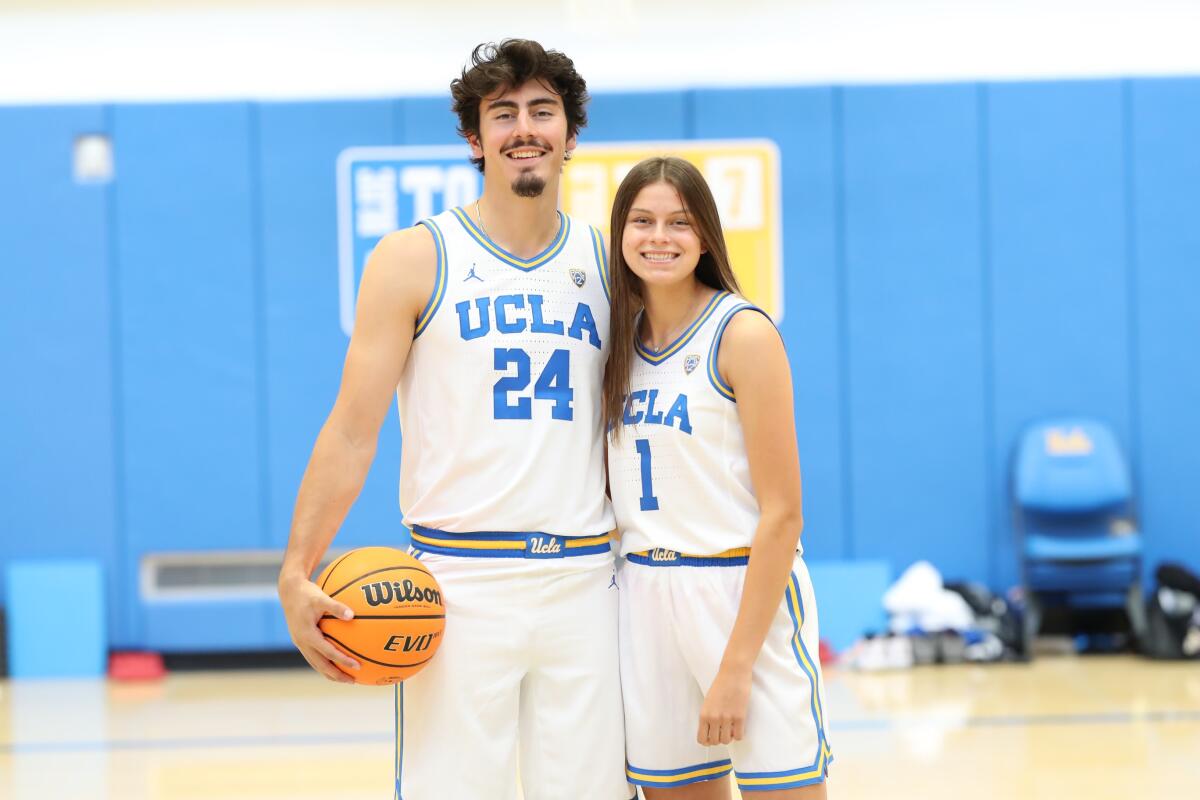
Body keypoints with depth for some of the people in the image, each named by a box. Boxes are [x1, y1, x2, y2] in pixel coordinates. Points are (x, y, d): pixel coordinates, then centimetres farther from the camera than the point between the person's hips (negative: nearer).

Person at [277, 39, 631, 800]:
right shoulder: (417, 260, 0)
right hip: (460, 583, -3)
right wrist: (298, 574, -11)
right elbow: (352, 430, -3)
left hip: (584, 579, 3)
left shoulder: (607, 261, 10)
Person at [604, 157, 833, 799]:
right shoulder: (622, 338, 9)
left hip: (745, 591, -6)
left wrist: (736, 666, -15)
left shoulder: (742, 334, -9)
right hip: (644, 595, 6)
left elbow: (781, 513, -12)